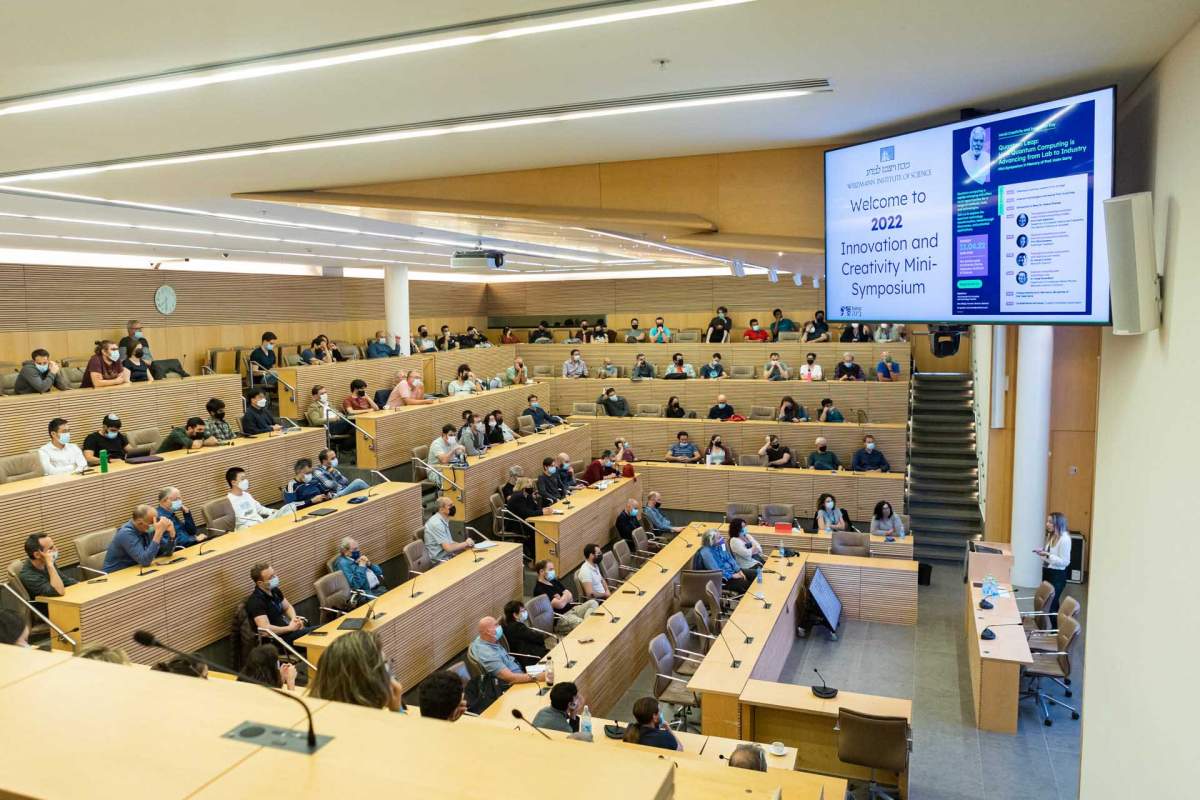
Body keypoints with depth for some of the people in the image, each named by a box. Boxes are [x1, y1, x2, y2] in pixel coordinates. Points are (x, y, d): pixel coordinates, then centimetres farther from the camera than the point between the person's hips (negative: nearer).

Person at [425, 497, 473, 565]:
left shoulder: (444, 521, 9)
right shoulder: (436, 523, -21)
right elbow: (448, 548, -23)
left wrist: (465, 545, 0)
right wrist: (465, 543, -10)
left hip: (449, 556, 9)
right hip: (441, 561, -9)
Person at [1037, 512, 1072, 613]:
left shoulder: (1065, 539, -18)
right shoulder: (1051, 536, 8)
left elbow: (1064, 562, -19)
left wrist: (1047, 555, -27)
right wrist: (1042, 552, 1)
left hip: (1057, 574, -8)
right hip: (1047, 571, 8)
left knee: (1052, 603, -7)